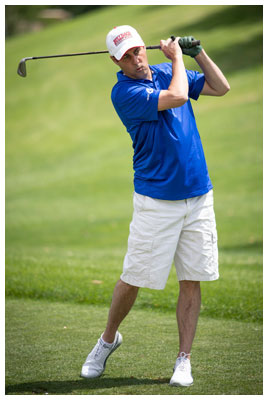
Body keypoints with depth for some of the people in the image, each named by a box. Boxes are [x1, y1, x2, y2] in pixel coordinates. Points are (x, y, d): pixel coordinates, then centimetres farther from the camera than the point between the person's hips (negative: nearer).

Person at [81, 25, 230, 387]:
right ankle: (108, 339, 25)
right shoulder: (124, 92, -10)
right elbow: (177, 98, -21)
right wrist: (177, 57, -6)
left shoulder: (167, 72, 11)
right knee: (133, 278, 0)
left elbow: (221, 87, 13)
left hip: (199, 195, 5)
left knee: (192, 281, 3)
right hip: (157, 200, -5)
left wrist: (198, 52, 4)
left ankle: (184, 360, 9)